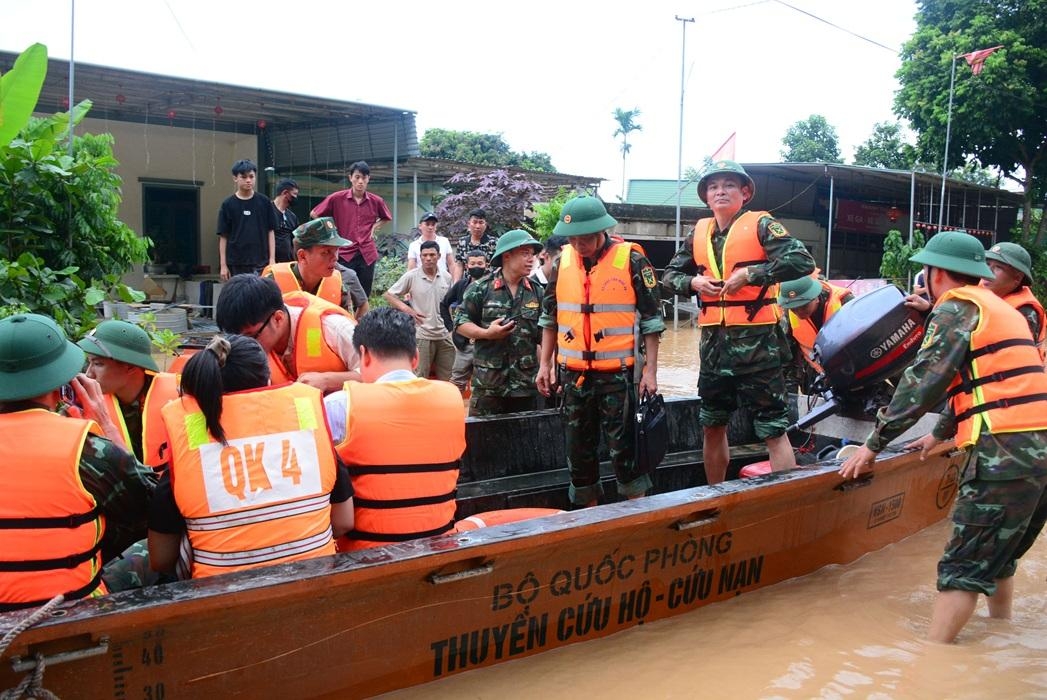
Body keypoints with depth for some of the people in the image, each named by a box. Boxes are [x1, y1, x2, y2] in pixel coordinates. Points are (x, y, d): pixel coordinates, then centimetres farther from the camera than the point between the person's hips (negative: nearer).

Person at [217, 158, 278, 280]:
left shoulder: (264, 202, 3)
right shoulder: (228, 204, 1)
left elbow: (270, 232, 6)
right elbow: (223, 236, 3)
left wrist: (272, 259, -1)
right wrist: (223, 265, -1)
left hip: (260, 262, 0)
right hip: (236, 264, 0)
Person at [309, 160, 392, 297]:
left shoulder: (376, 201, 3)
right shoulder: (337, 198, -4)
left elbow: (386, 218, 23)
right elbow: (314, 214, 7)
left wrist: (375, 226, 7)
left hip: (367, 254, 3)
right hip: (345, 253, -2)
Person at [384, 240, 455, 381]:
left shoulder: (446, 278, 6)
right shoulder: (411, 276, -6)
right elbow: (389, 295, -1)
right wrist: (407, 309, -12)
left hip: (444, 336, 4)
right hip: (422, 337, -4)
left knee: (446, 380, 11)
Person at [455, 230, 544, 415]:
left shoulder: (536, 292, 8)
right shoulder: (481, 288, -3)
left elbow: (544, 334, 11)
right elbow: (460, 322, -1)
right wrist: (487, 333, -15)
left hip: (526, 382, 4)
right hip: (488, 381, -4)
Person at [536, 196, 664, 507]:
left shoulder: (631, 259, -9)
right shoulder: (563, 260, 4)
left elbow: (651, 318, -5)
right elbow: (549, 317, 14)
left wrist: (650, 372, -8)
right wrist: (544, 365, 12)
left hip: (617, 374, -5)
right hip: (573, 374, 5)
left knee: (622, 446, -1)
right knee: (578, 447, 13)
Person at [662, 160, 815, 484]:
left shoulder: (761, 225, -6)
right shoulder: (699, 232, 11)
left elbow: (802, 261, -18)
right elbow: (670, 274, 19)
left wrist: (749, 274, -21)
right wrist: (693, 281, -2)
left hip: (756, 339, -6)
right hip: (714, 340, 7)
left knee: (773, 429, -4)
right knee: (712, 427, 17)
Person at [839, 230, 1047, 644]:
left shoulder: (956, 308, -4)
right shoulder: (1000, 308, 23)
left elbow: (922, 382, -10)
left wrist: (874, 444, -4)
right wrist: (940, 434, 39)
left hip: (1005, 450, -9)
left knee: (963, 567, -7)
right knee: (998, 557, 23)